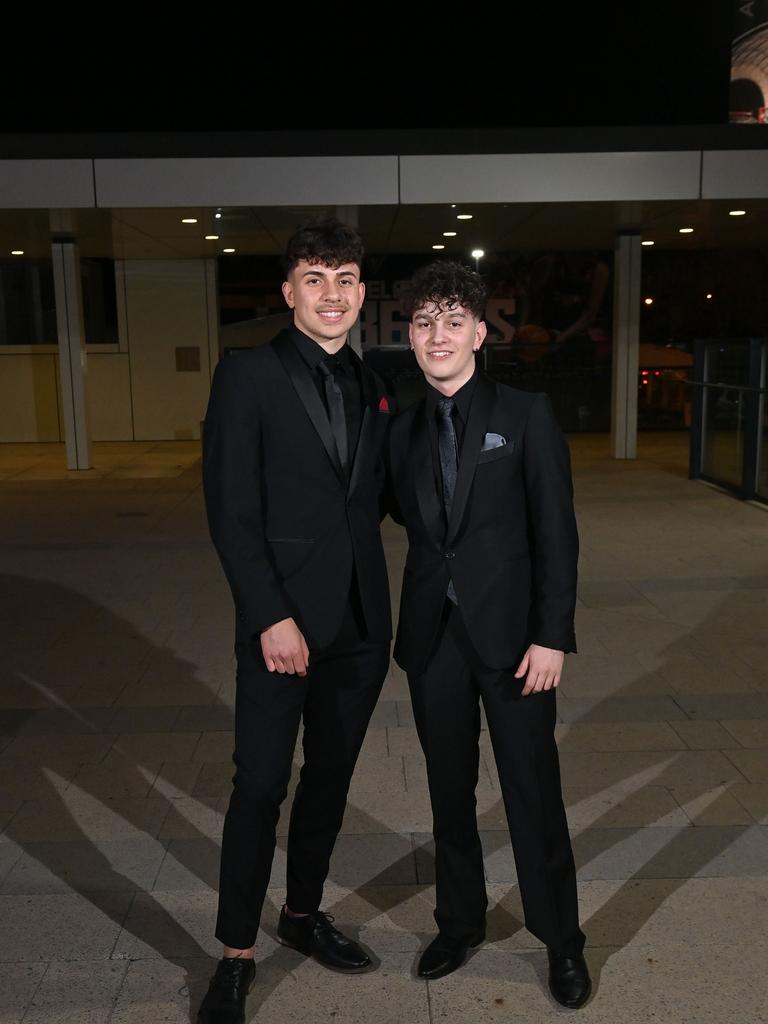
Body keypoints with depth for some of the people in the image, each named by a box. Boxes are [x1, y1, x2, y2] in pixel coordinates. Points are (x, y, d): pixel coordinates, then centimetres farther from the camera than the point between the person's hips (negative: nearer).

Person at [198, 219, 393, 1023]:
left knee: (331, 777, 15)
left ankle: (303, 915, 35)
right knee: (261, 785, 1)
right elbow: (231, 511, -11)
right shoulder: (248, 376, -5)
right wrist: (272, 617, -16)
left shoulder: (371, 389, 11)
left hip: (360, 623, 6)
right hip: (283, 620, -5)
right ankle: (236, 955, 18)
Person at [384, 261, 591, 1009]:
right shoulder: (402, 429, 6)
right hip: (431, 637, 3)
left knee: (533, 792, 6)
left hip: (510, 633, -3)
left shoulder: (526, 415, -4)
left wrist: (552, 636, -12)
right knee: (449, 792, 15)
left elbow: (556, 533, -7)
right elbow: (404, 515, 10)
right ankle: (459, 922, 34)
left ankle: (561, 941, 26)